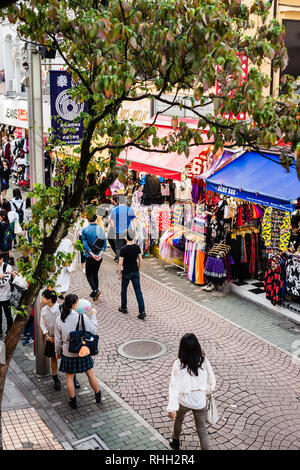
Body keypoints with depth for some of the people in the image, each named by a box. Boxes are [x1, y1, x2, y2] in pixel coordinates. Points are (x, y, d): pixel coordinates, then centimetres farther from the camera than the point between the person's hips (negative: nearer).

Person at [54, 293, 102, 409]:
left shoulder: (59, 320, -10)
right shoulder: (82, 317, -20)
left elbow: (58, 339, -1)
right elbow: (93, 330, -7)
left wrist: (58, 352, 15)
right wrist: (93, 316, 4)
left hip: (68, 353, 1)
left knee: (69, 377, 19)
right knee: (91, 374, 18)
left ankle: (73, 401, 28)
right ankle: (98, 397, 33)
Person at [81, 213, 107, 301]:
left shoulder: (85, 230, -8)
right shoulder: (101, 229, 2)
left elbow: (85, 244, -14)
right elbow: (104, 244, -4)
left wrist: (92, 254, -17)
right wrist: (100, 253, -11)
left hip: (90, 256, -4)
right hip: (99, 257, 4)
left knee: (89, 274, 7)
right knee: (95, 273, 17)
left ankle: (95, 290, -14)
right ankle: (95, 293, 21)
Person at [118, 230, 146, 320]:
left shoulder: (123, 249, -18)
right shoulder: (137, 247, -4)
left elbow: (120, 263, -15)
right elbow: (140, 259, 4)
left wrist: (119, 273, -2)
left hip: (127, 272, -4)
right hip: (135, 272, 4)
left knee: (124, 290, 17)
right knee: (138, 291, 4)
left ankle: (124, 308, 31)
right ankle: (142, 311, -1)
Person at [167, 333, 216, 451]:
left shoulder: (178, 365, -23)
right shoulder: (204, 361, -17)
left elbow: (174, 386, -24)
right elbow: (211, 380, -3)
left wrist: (172, 407, -23)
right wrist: (208, 389, 17)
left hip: (183, 401, 0)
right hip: (200, 401, 0)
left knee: (178, 420, 30)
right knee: (202, 429, 16)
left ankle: (175, 441, 55)